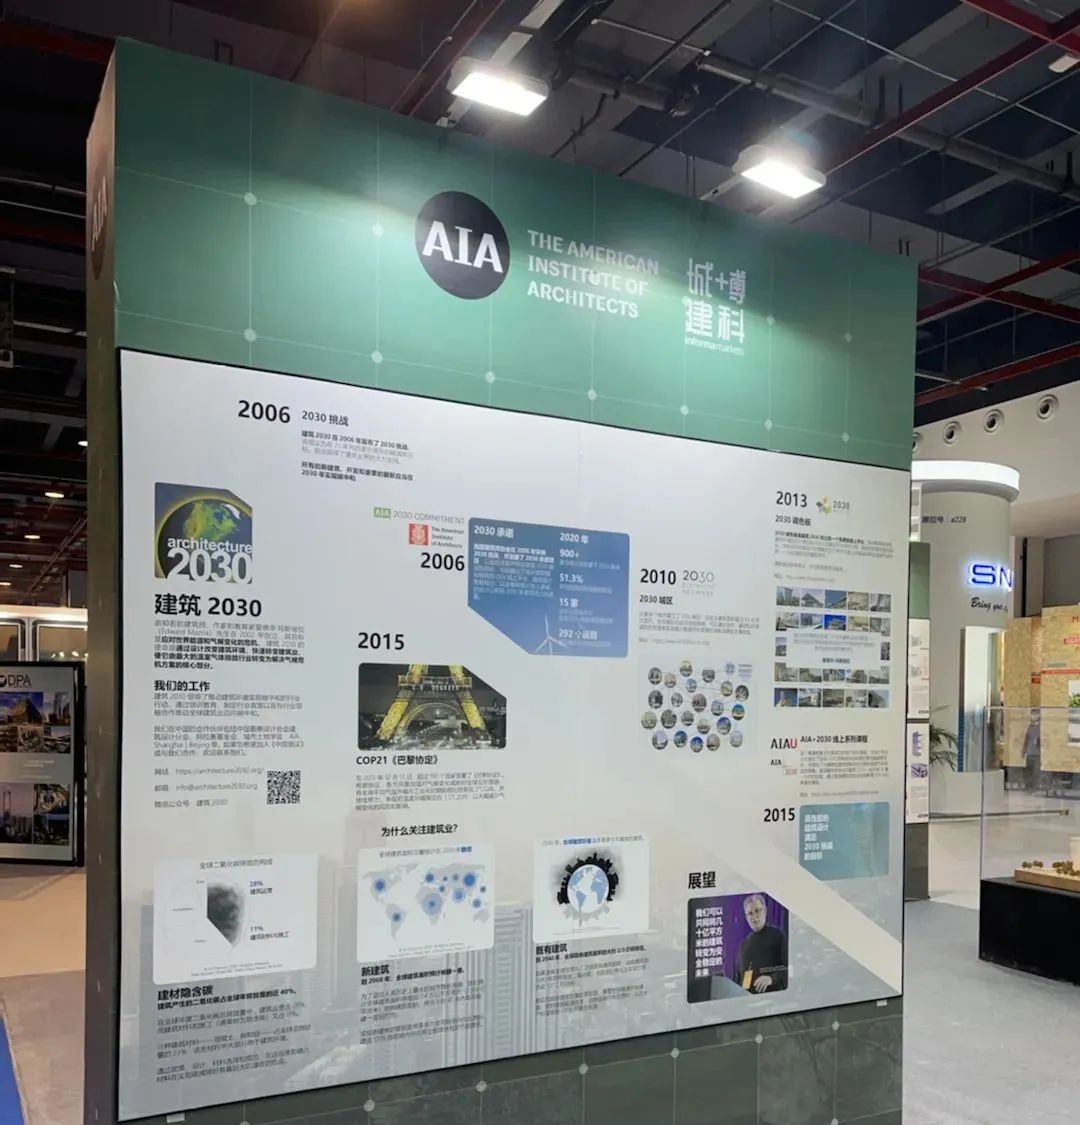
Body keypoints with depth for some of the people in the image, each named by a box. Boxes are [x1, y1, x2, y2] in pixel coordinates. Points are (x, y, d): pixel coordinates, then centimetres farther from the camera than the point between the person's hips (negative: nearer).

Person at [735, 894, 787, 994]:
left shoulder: (777, 935, 1)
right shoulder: (744, 943, 18)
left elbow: (789, 967, -7)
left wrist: (772, 978, -21)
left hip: (773, 994, -5)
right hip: (746, 996, 5)